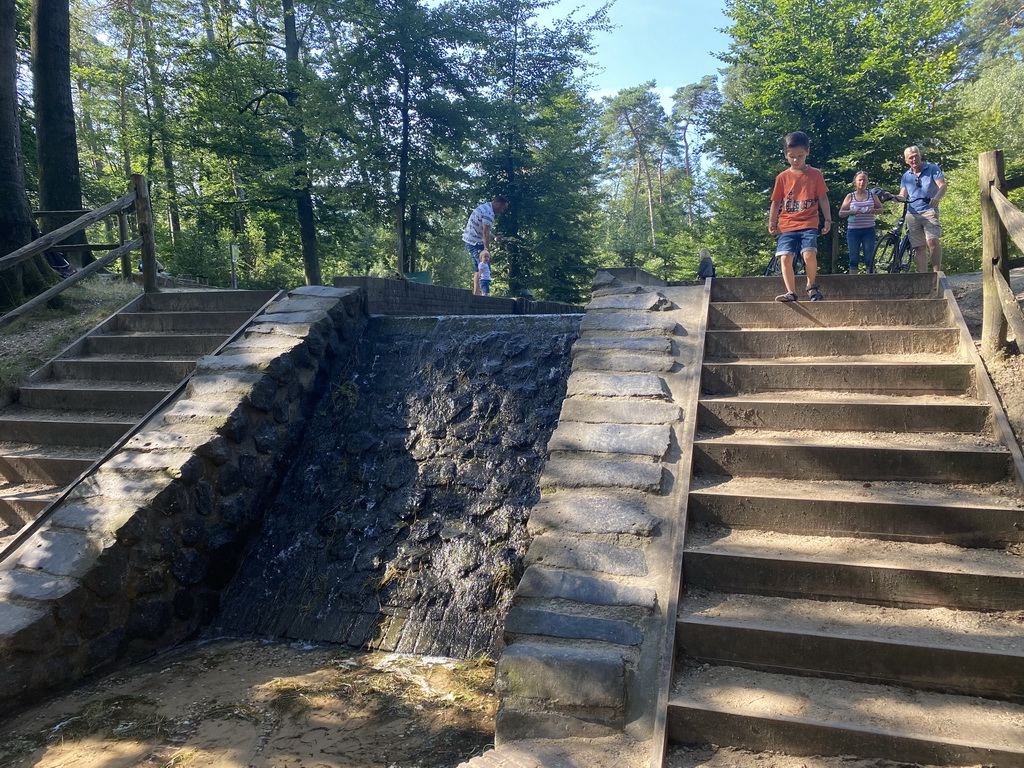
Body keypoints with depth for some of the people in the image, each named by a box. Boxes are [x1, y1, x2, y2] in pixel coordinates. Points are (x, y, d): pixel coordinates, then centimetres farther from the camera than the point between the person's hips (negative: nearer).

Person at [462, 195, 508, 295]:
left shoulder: (483, 207, 16)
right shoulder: (489, 213, -17)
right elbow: (485, 233, -22)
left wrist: (494, 238, 13)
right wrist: (487, 250, -21)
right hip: (476, 243, -10)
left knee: (478, 269, 13)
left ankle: (476, 293, 14)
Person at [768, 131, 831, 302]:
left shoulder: (815, 174, 7)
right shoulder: (782, 177, 9)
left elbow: (823, 198, 10)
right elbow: (776, 202, 12)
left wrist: (828, 219, 4)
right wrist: (772, 222, 2)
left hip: (808, 224, -2)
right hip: (787, 225, 2)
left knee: (809, 254, -20)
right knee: (785, 257, -13)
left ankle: (811, 286, 3)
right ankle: (791, 292, -8)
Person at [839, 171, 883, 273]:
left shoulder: (872, 195, 9)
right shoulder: (850, 197, 7)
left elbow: (881, 209, 14)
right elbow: (841, 213, 5)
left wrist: (874, 211, -8)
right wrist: (852, 212, -14)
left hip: (869, 230, 0)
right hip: (853, 230, 0)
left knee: (869, 258, -2)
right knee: (854, 259, 1)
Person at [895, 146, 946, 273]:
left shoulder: (932, 169, 6)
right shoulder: (906, 176, 16)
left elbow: (942, 186, -5)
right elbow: (903, 196, 11)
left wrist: (937, 198, -27)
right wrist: (892, 197, -14)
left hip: (929, 211, -4)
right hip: (912, 214, 4)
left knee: (932, 241, -22)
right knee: (919, 248, 2)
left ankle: (936, 272, -14)